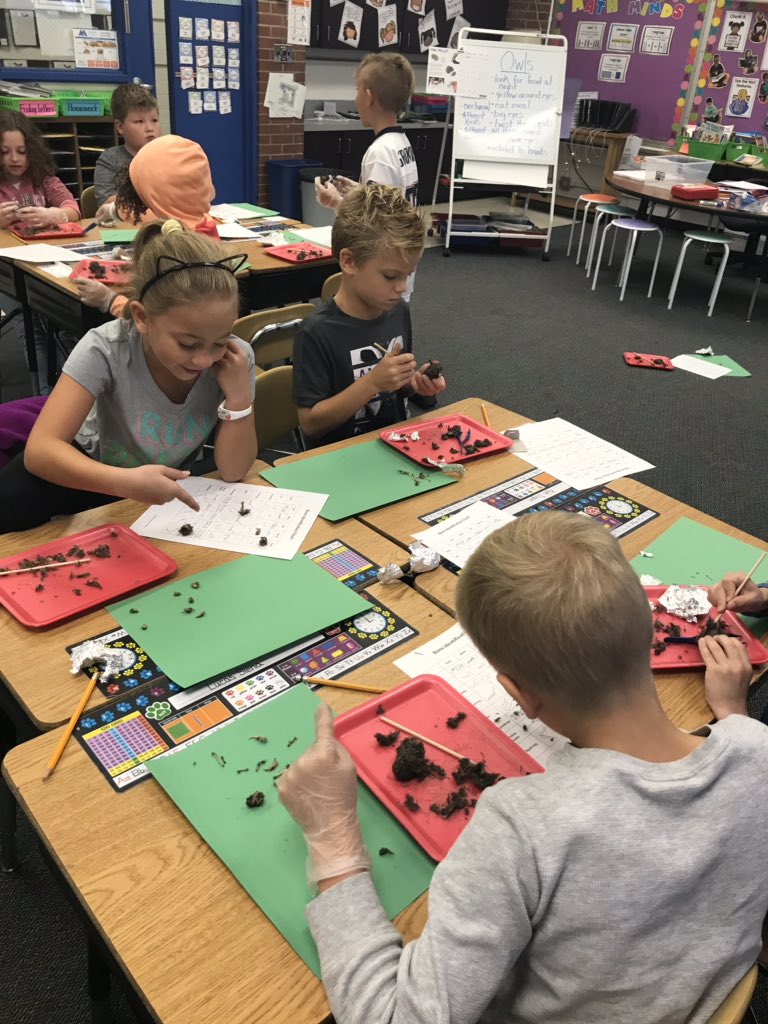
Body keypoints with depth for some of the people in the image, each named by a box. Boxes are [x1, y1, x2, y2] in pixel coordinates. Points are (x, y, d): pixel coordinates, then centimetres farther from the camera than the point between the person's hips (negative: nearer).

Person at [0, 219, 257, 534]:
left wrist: (239, 396, -35)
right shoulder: (106, 349, -31)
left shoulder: (236, 358, -25)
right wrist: (125, 481, -53)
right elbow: (40, 449, -36)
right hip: (96, 471, -3)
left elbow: (232, 471, -19)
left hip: (166, 485, 3)